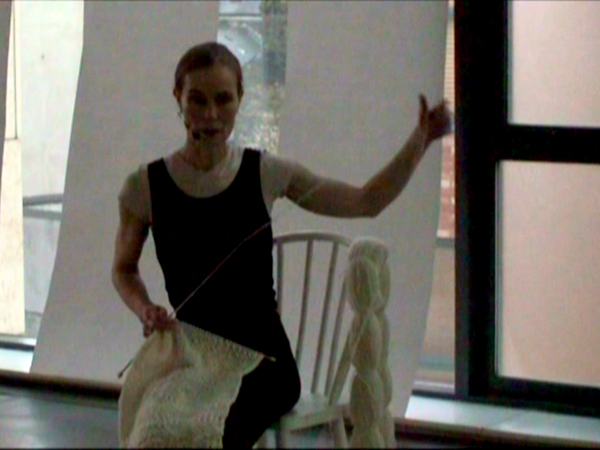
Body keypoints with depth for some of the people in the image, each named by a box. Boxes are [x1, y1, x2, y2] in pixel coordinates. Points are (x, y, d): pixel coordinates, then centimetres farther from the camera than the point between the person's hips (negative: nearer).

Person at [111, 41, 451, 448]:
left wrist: (421, 139, 5)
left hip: (263, 359, -1)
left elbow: (368, 202, 12)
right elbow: (124, 268, 16)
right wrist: (145, 310, -4)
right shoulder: (146, 186, -1)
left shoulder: (265, 174, 0)